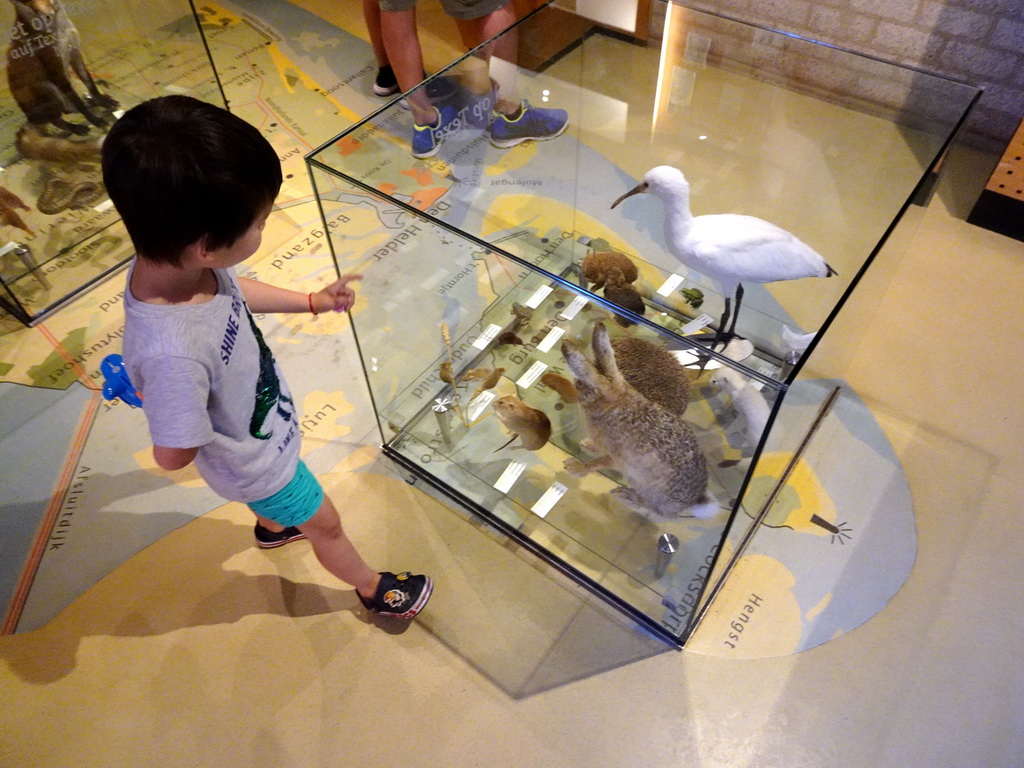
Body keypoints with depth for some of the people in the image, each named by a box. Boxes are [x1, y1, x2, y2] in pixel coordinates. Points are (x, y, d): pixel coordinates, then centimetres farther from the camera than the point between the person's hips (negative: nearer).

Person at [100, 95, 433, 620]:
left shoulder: (176, 259, -24)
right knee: (326, 524, 21)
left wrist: (313, 302, 1)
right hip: (255, 458, -6)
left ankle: (272, 526, 73)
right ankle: (374, 589, 50)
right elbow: (173, 454, -31)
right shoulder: (172, 353, -47)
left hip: (263, 429, 7)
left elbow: (235, 290, -1)